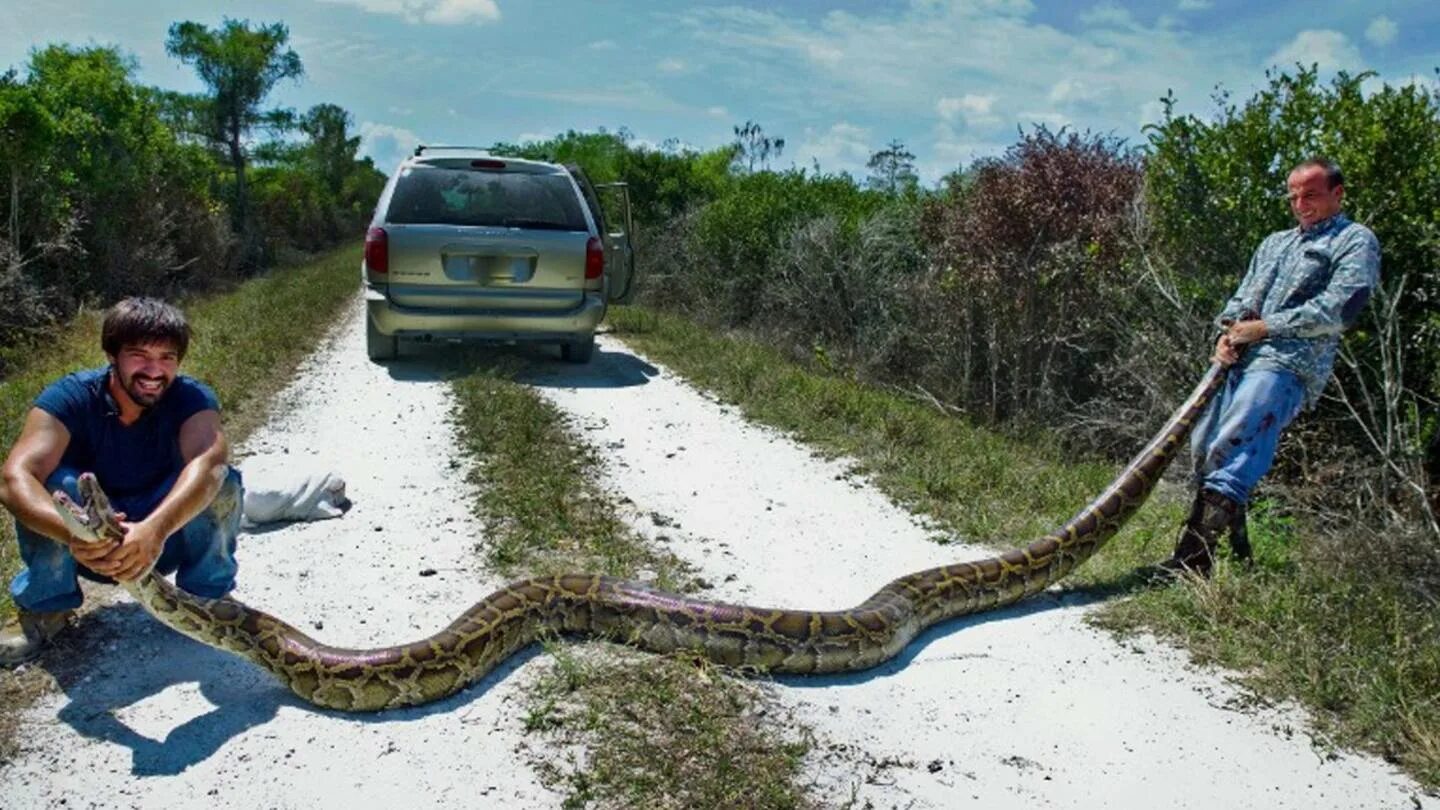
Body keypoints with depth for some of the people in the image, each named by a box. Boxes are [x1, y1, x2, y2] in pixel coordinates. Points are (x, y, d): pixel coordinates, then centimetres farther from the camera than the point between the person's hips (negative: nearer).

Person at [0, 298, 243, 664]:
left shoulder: (192, 399, -21)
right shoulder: (70, 397, -21)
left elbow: (207, 464, -43)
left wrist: (155, 530, -61)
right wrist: (75, 533, -56)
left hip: (168, 537, -1)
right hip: (93, 548, 1)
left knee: (223, 483, -29)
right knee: (49, 479, -28)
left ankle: (208, 596, -5)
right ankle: (44, 606, -5)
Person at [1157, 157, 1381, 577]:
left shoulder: (1356, 240, 9)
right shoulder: (1275, 242, 32)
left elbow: (1337, 309, -6)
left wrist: (1263, 328, -7)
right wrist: (1228, 331, 3)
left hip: (1290, 364, -8)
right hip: (1241, 361, 8)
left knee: (1231, 444, -25)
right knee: (1202, 446, 1)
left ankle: (1194, 558, -33)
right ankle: (1235, 551, 12)